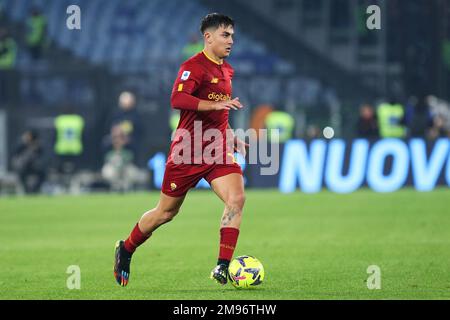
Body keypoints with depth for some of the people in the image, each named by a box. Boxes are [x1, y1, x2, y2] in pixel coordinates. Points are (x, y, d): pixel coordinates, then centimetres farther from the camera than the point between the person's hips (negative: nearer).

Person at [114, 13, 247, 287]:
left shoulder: (226, 70, 14)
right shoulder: (194, 66, -12)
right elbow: (177, 99, -29)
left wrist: (231, 137, 22)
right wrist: (215, 104, -35)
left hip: (218, 150, 6)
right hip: (188, 150, -6)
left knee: (237, 198, -18)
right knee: (167, 211, 6)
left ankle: (223, 268, -16)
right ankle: (126, 250, 30)